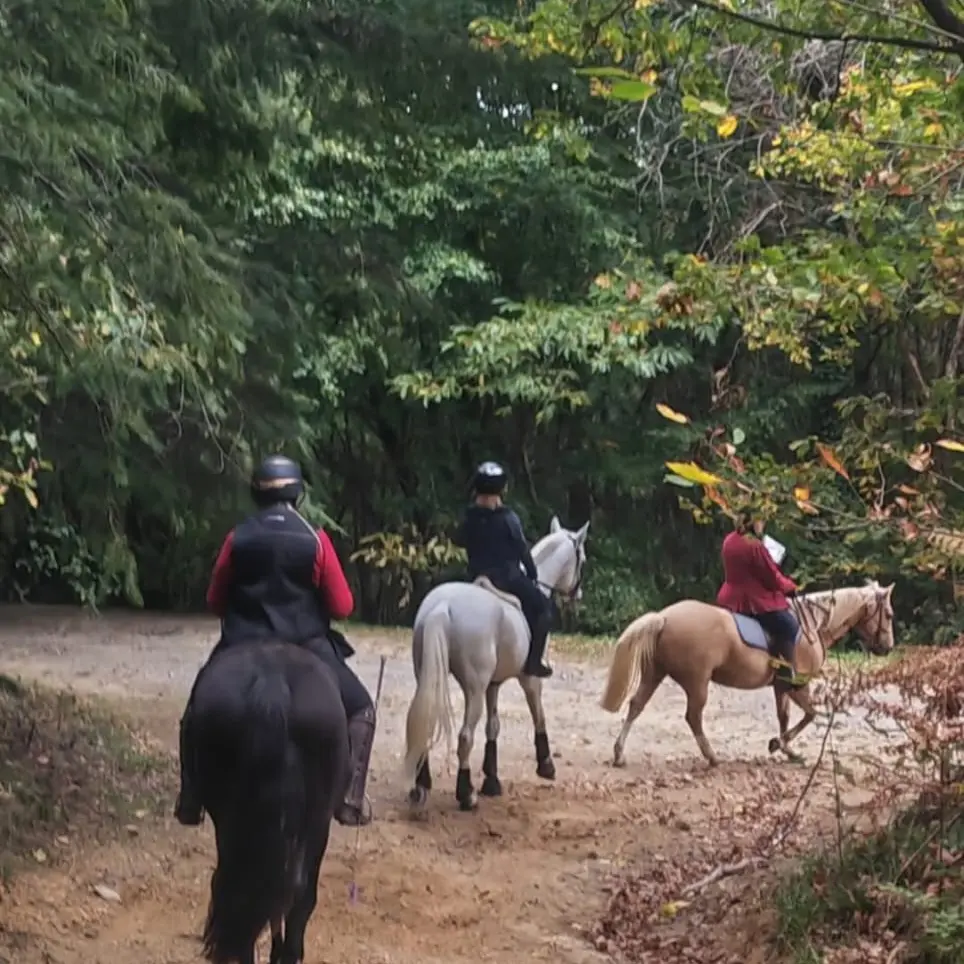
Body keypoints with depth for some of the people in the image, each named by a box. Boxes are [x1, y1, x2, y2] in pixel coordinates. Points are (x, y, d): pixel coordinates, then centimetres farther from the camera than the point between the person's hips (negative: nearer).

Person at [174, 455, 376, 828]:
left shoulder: (238, 538, -2)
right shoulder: (315, 539, -6)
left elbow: (214, 600, 8)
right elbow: (342, 606, -3)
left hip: (243, 648, 2)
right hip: (306, 649, -1)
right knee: (360, 710, 16)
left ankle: (190, 804, 20)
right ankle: (350, 802, 4)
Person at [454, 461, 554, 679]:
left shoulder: (470, 517, 0)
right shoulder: (508, 518, -13)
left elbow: (459, 541, 15)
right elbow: (522, 549, -8)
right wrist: (533, 575, 4)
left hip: (478, 579, 6)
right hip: (509, 577, -5)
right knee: (543, 606, 8)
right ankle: (533, 661, -1)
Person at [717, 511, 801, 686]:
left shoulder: (729, 540, 3)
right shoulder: (755, 546, -23)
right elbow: (773, 579, -15)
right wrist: (790, 586, 4)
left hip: (730, 599, 9)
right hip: (755, 600, -9)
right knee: (789, 625, -4)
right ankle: (785, 670, -12)